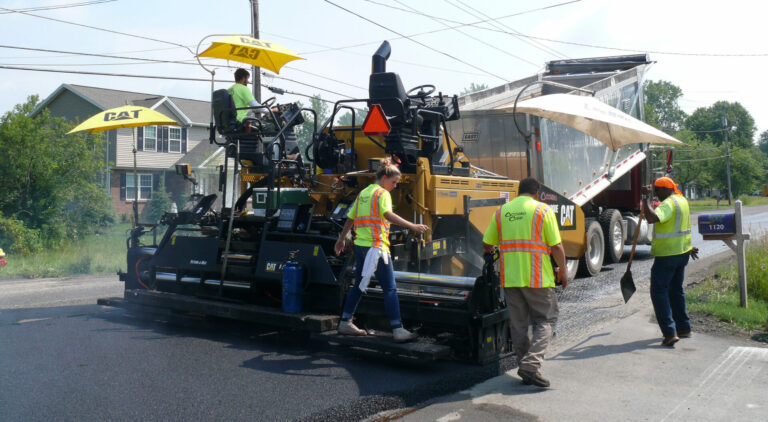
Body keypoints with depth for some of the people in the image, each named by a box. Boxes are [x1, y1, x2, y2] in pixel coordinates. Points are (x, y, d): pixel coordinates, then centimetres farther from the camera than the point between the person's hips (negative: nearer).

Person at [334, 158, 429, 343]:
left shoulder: (363, 193, 18)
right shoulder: (382, 193, -5)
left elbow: (350, 218, 24)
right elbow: (388, 214, -24)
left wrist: (342, 239, 34)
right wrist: (412, 226, -31)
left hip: (360, 245, 8)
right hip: (377, 246, -8)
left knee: (359, 285, 19)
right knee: (390, 288, -6)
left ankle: (345, 323, 26)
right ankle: (398, 330, -8)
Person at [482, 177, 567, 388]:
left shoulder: (501, 211, 9)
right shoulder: (543, 210, -2)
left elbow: (487, 245, 11)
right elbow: (556, 247, -6)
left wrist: (492, 253, 33)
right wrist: (563, 270, 8)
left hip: (510, 277, 4)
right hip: (538, 277, -4)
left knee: (518, 324, 13)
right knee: (545, 320, 7)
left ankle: (526, 370, 18)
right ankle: (531, 364, -9)